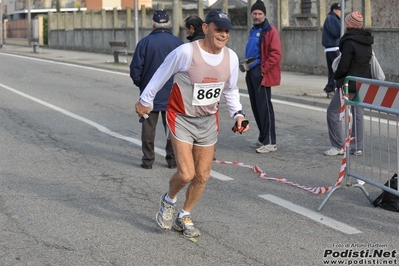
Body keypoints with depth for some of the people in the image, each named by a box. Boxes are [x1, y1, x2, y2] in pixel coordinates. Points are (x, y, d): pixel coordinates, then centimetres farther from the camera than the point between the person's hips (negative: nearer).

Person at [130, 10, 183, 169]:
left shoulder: (145, 42, -8)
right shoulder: (178, 43, -4)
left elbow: (136, 68, -7)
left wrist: (139, 83, 11)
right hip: (172, 94, 1)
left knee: (148, 128, 6)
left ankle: (148, 160, 7)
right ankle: (172, 159, 12)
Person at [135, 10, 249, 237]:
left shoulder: (231, 58, -8)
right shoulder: (186, 52, -24)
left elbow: (231, 90, 10)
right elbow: (162, 75, -8)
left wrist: (238, 113, -5)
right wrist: (146, 100, 3)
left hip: (208, 121, 5)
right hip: (182, 118, -5)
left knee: (203, 176, 8)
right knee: (186, 174, -13)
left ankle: (185, 217, 30)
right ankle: (169, 200, 20)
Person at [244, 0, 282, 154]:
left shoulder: (270, 31, -10)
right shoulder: (254, 30, 17)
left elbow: (276, 54, -18)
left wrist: (263, 69, -19)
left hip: (262, 74, -9)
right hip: (252, 73, 9)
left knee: (264, 107, -8)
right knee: (256, 107, 12)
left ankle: (270, 142, -5)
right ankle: (263, 138, 22)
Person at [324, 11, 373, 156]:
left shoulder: (349, 42, -18)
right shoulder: (367, 42, 6)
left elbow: (343, 66, -17)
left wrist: (336, 76, 0)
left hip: (349, 84, -8)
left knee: (333, 111, 3)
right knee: (358, 113, 14)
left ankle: (338, 146, 2)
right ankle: (357, 147, 16)